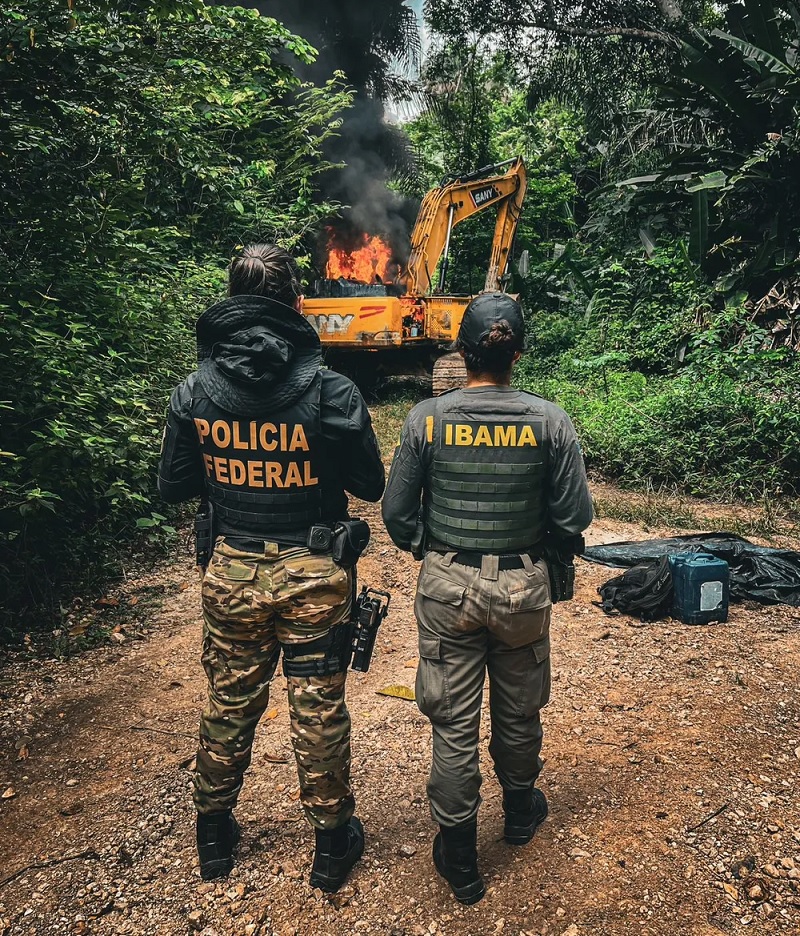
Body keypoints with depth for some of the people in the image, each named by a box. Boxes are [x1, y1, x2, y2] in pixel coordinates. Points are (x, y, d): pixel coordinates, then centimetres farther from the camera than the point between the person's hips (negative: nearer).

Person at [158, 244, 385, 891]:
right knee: (319, 713, 13)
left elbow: (174, 489, 1)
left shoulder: (195, 393, -8)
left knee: (229, 706, 20)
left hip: (232, 571, 3)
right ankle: (333, 844, 32)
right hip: (314, 575, -2)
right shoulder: (332, 391, -17)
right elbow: (370, 485, -7)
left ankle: (214, 838, 40)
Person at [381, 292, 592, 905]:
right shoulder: (549, 421, -11)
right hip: (524, 587, 1)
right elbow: (574, 517, -8)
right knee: (519, 712, 23)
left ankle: (459, 862, 25)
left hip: (448, 588, -1)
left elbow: (397, 514, -7)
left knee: (454, 726, 12)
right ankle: (521, 813, 48)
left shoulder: (427, 419, -11)